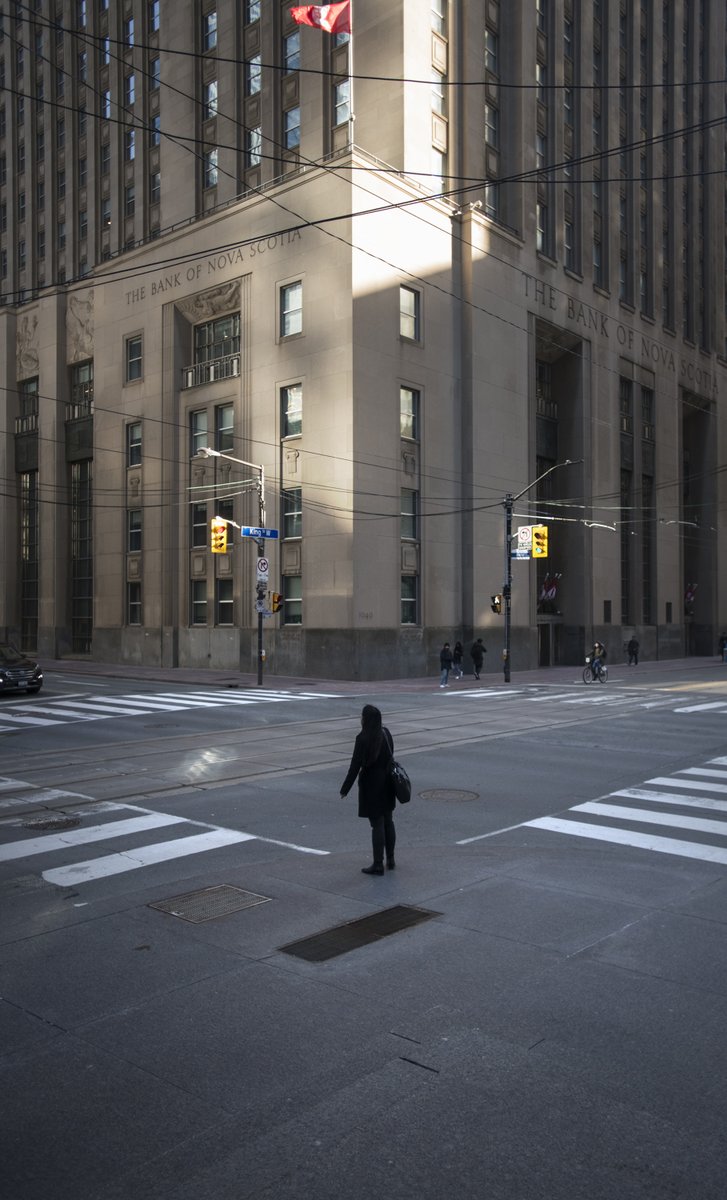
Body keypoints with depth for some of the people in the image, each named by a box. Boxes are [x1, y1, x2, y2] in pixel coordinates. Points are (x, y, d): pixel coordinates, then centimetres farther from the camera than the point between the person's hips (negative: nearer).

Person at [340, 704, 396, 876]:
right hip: (387, 783, 6)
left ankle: (378, 865, 8)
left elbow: (355, 766, -18)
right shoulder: (386, 733, 1)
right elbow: (390, 757, 9)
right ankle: (390, 859, 26)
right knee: (388, 821, 17)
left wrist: (345, 789, -11)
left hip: (371, 785, -6)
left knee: (377, 824, 0)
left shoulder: (363, 739, -19)